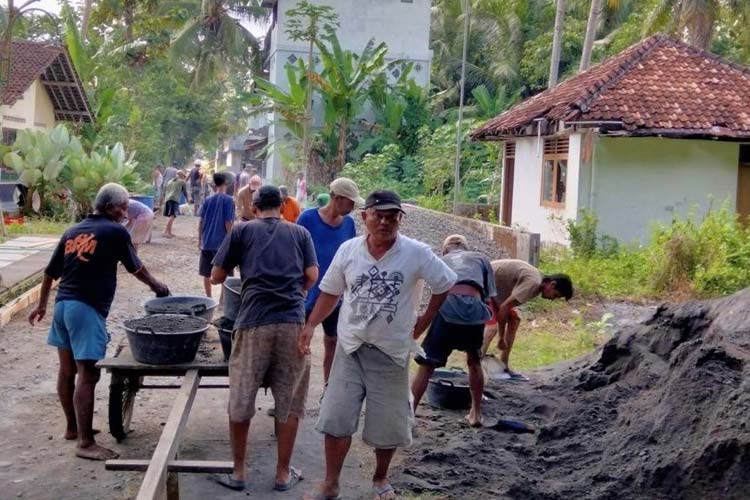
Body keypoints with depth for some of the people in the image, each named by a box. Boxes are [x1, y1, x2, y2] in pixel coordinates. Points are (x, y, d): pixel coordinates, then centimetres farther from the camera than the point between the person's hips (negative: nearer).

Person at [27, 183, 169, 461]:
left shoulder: (73, 232, 15)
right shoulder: (115, 232, -5)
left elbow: (50, 272, 19)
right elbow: (135, 268, 6)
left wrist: (42, 304, 31)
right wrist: (156, 286, 23)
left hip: (63, 304, 8)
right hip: (87, 309, -8)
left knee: (67, 370, 17)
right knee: (87, 376, -8)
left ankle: (72, 427, 31)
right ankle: (85, 442, -8)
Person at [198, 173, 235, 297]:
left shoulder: (208, 200, 5)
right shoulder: (228, 200, -9)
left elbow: (201, 221, 6)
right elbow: (228, 223, -12)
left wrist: (200, 239, 15)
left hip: (207, 242, 5)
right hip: (221, 242, -4)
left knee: (207, 273, 11)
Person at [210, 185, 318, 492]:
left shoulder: (242, 231, 9)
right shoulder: (300, 233, 13)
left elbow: (216, 277, 10)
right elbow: (312, 277, 8)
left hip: (253, 322, -1)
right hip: (293, 323, 1)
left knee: (240, 402, 11)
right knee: (289, 404, 10)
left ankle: (238, 472, 20)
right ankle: (283, 474, 18)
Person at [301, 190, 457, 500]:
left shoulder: (417, 254, -11)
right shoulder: (348, 250, -3)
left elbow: (445, 285, 0)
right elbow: (331, 292, 8)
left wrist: (423, 322, 0)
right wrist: (310, 325, 0)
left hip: (391, 350, -1)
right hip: (350, 347, 2)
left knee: (388, 422, 9)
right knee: (336, 417, 1)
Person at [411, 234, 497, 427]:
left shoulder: (441, 261, 32)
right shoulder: (481, 258, 29)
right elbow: (492, 298, 22)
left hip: (447, 308, -1)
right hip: (475, 309, 1)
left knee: (426, 366, 7)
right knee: (474, 362, 26)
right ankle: (476, 413, 32)